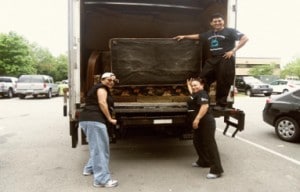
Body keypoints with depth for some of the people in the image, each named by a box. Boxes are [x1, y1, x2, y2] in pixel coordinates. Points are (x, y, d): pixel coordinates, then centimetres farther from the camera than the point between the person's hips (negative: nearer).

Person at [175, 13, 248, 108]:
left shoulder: (230, 31, 1)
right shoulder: (209, 34, 19)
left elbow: (245, 38, -6)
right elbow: (198, 36, 33)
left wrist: (233, 51, -13)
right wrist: (184, 36, 32)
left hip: (225, 60, -6)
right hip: (212, 59, 6)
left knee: (223, 83, -2)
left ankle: (221, 104, 11)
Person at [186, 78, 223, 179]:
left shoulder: (202, 94, -13)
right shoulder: (196, 94, 17)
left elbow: (205, 106, -28)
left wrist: (197, 119, -32)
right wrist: (188, 85, 46)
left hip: (206, 123, -11)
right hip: (199, 123, 11)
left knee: (210, 145, -10)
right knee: (197, 142, 21)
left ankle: (216, 170, -7)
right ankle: (203, 162, 39)